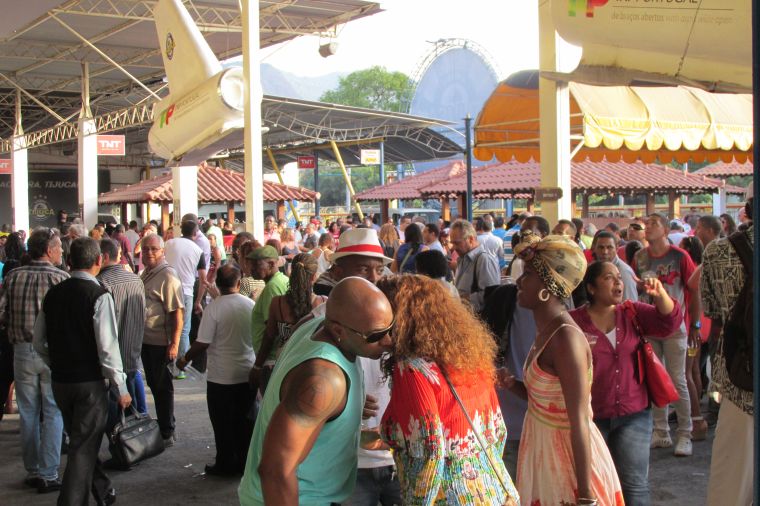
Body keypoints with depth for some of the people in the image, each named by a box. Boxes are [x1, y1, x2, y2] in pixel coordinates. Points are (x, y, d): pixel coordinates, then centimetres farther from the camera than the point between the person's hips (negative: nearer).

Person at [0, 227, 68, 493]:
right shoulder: (61, 277, -10)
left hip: (22, 351, 3)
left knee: (28, 413, 14)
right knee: (52, 413, 5)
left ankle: (32, 471, 21)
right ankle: (48, 475, 3)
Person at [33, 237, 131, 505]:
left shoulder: (53, 294, 2)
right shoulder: (99, 296, -15)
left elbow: (39, 343, 8)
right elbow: (107, 347, -18)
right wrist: (121, 387, -9)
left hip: (60, 382, 6)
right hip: (90, 382, -6)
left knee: (79, 439, 22)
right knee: (84, 447, 3)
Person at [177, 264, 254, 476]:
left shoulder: (214, 307, -16)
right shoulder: (251, 305, -4)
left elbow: (203, 343, -15)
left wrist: (185, 359, 2)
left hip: (221, 377, -4)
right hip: (248, 374, 4)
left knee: (223, 424, 9)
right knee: (245, 421, 15)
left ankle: (225, 464, 18)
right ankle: (245, 462, 23)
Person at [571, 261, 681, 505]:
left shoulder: (632, 312, 3)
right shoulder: (574, 321, -8)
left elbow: (668, 324, -9)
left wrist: (660, 295, -25)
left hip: (633, 414, 2)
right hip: (590, 416, -2)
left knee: (635, 485, 5)